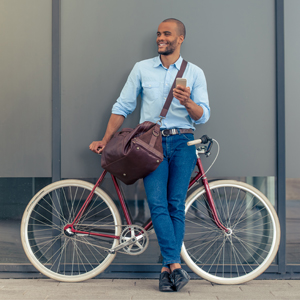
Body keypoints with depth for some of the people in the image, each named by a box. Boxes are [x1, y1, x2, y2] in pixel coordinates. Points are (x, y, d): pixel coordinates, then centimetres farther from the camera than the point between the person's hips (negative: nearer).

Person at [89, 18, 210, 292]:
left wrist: (187, 101, -19)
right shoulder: (142, 69, 11)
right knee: (157, 203, -14)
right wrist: (105, 141, 10)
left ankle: (167, 268, 2)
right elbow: (123, 107, 13)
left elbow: (203, 116, 2)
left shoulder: (195, 72, 8)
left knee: (176, 206, -4)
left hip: (182, 142, 0)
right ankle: (175, 265, -16)